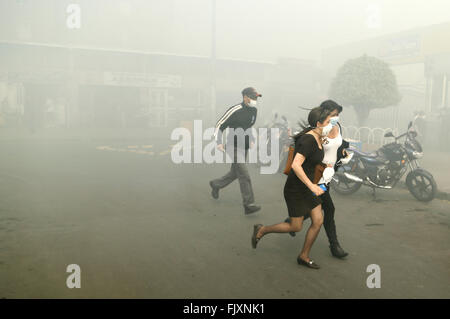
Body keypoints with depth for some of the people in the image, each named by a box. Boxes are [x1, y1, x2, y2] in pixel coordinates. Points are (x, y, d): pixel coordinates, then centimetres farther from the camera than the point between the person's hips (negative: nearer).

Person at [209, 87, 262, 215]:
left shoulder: (254, 110, 7)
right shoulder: (235, 110, -16)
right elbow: (220, 124, -11)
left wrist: (252, 140, 16)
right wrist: (219, 142, -18)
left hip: (245, 147, 8)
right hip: (234, 146, -8)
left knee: (235, 173, 18)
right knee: (244, 175, -13)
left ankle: (216, 184, 43)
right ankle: (249, 204, -10)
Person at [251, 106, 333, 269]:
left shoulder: (318, 138, 4)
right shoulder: (308, 140, -25)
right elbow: (296, 165, -34)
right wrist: (311, 186, -33)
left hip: (307, 186, 9)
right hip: (295, 188, -9)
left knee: (318, 221, 6)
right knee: (295, 227, 3)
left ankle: (304, 256, 22)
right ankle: (261, 230, 24)